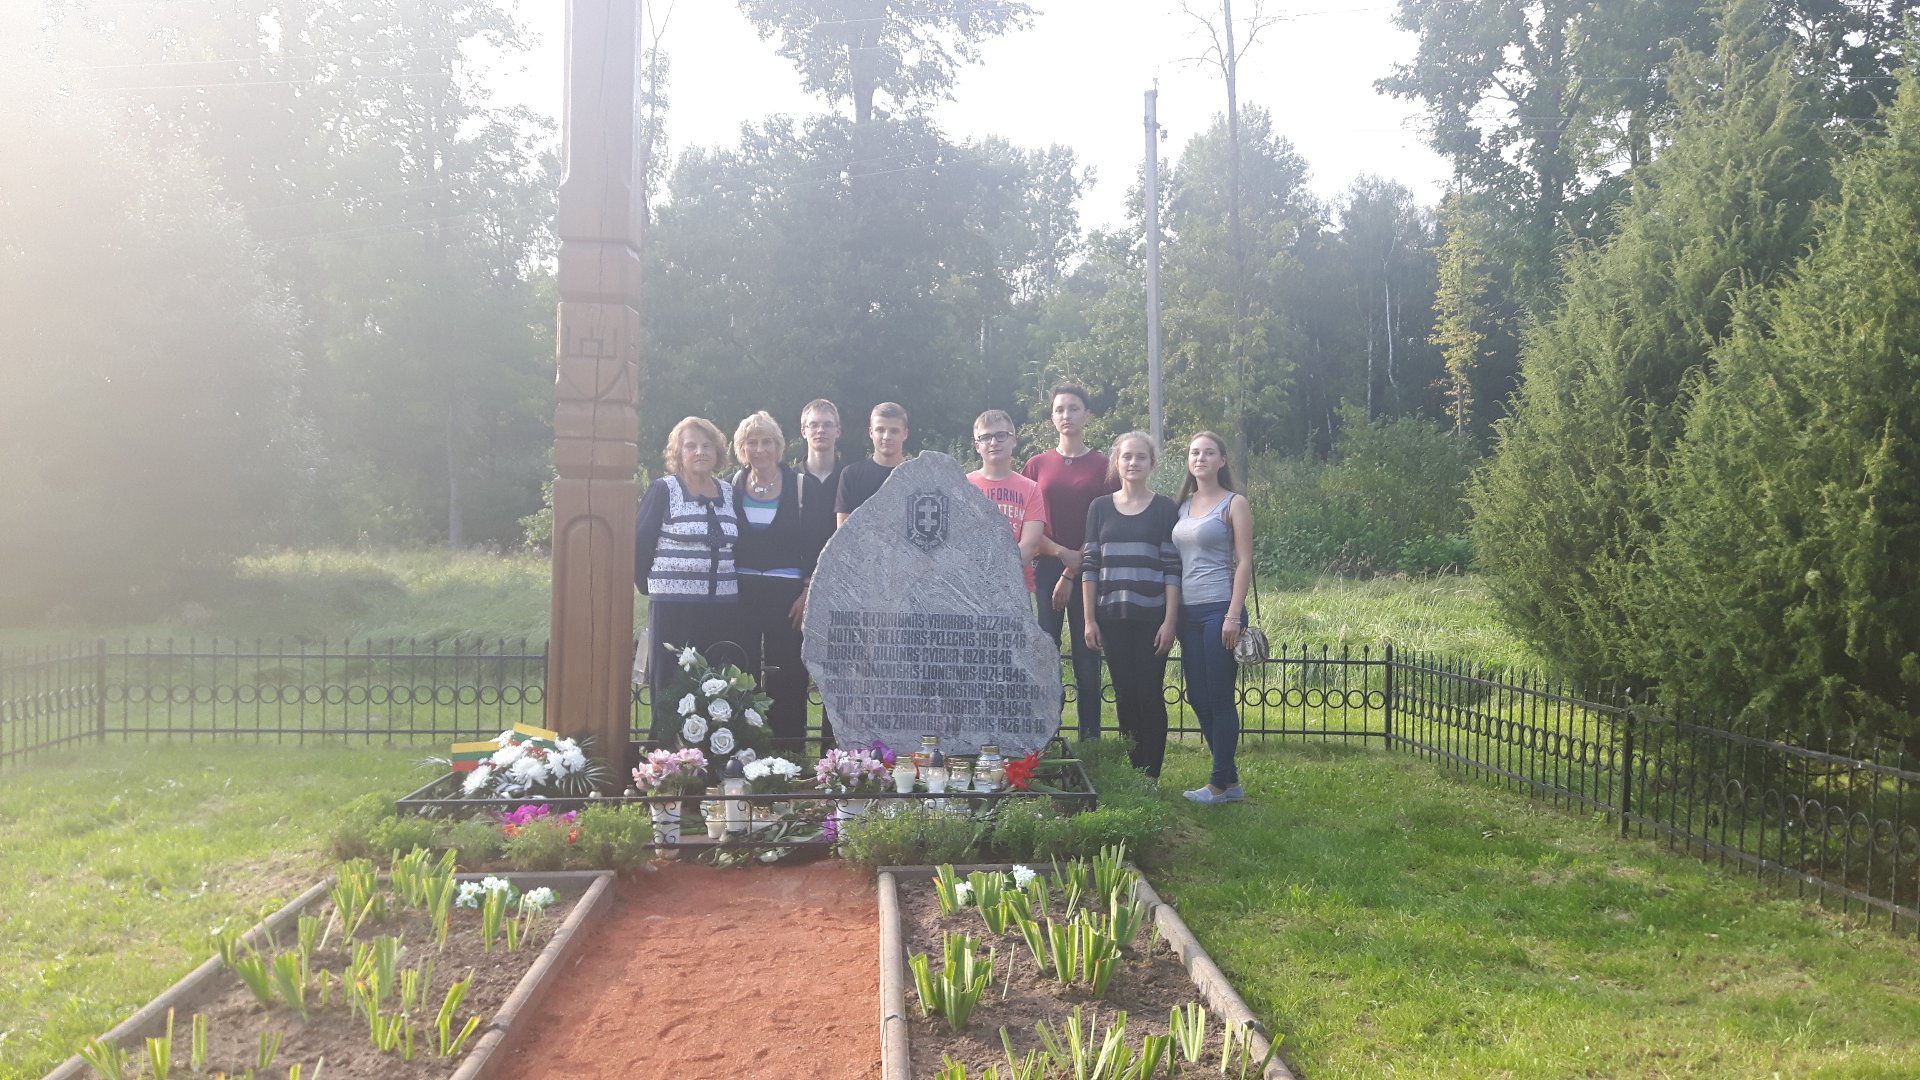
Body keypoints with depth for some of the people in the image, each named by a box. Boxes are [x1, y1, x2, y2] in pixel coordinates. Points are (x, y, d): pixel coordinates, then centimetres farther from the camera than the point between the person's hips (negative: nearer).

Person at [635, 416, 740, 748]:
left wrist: (732, 581, 9)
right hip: (673, 605, -4)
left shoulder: (728, 492, 12)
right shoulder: (663, 490, -2)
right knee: (669, 684, 0)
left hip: (721, 605, 4)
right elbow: (640, 542, -2)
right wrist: (649, 586, 0)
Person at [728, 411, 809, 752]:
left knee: (787, 678, -1)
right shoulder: (734, 485, 8)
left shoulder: (799, 484, 0)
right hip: (742, 593, 2)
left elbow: (816, 543, -1)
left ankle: (787, 749, 6)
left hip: (787, 593, -2)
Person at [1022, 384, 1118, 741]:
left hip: (1089, 574, -1)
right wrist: (1061, 552, -8)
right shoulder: (1037, 465, 10)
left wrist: (1072, 574, -7)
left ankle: (1090, 739, 6)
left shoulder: (1103, 466, 5)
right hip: (1045, 570, 1)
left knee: (1087, 660, 0)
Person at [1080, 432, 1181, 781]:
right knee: (1124, 694, 5)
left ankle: (1149, 776, 5)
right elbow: (1089, 566, 7)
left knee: (1150, 695, -2)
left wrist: (1170, 621, -7)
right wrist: (1089, 619, 1)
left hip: (1151, 617, -2)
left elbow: (1172, 569, -1)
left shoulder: (1165, 508, 2)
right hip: (1112, 618, 2)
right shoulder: (1100, 507, 8)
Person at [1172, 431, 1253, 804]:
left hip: (1219, 610, -6)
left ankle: (1221, 783, 6)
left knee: (1219, 697, -4)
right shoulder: (1183, 505, 14)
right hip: (1188, 612, 7)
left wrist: (1234, 615, -14)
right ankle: (1230, 778, 19)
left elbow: (1244, 563, -7)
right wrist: (1172, 614, 10)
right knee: (1197, 698, 8)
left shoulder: (1234, 504, -2)